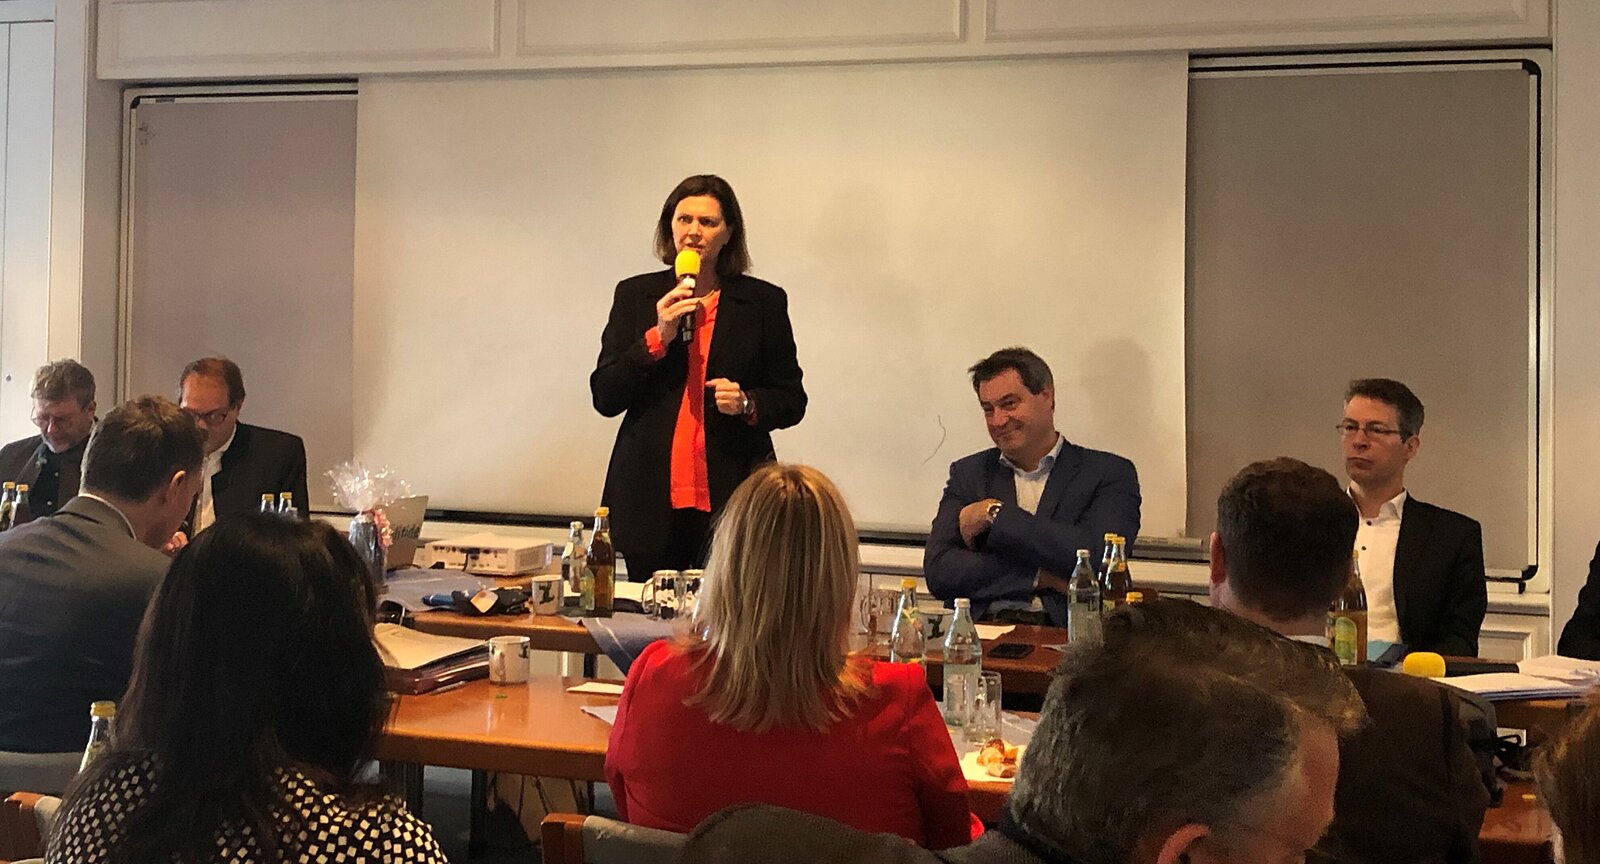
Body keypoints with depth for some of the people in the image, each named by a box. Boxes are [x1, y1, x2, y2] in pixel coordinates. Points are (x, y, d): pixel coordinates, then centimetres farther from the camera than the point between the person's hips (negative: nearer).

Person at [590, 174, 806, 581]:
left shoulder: (764, 302, 7)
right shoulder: (635, 295, 10)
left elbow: (792, 401, 11)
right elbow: (604, 398, 4)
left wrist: (747, 403, -9)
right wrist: (658, 337, -8)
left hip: (734, 497, -1)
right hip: (651, 498, 1)